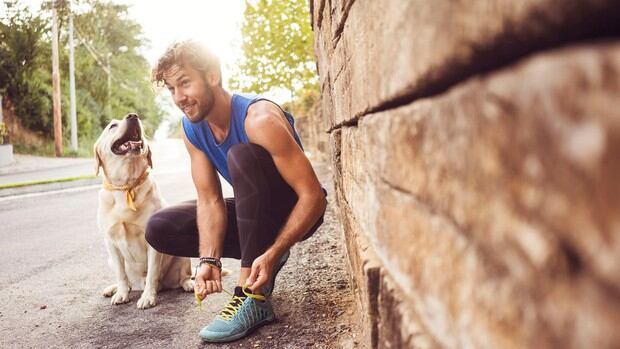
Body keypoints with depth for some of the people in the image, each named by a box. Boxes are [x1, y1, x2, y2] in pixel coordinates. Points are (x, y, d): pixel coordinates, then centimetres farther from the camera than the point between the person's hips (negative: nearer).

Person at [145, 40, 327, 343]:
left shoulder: (259, 120, -29)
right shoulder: (192, 128, -8)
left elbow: (313, 196, -30)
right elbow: (209, 201, -10)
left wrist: (272, 254, -39)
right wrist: (209, 260, -26)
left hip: (297, 212, -6)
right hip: (255, 212, 7)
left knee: (241, 155, -35)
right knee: (159, 229, -6)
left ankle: (254, 297, -32)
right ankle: (257, 253, 4)